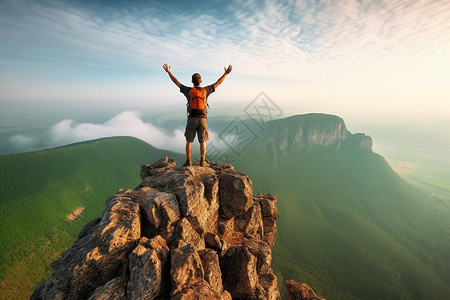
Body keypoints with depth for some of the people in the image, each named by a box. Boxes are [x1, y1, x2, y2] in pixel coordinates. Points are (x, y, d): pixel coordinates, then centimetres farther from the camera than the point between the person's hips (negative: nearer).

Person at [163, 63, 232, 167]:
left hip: (192, 119, 0)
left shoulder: (188, 91, 4)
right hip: (202, 119, 0)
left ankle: (188, 161, 8)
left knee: (189, 141, 9)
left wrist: (168, 71, 28)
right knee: (202, 142, 8)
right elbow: (217, 83, 15)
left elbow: (176, 82, 15)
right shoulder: (205, 90, 6)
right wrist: (226, 73, 25)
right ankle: (202, 161, 5)